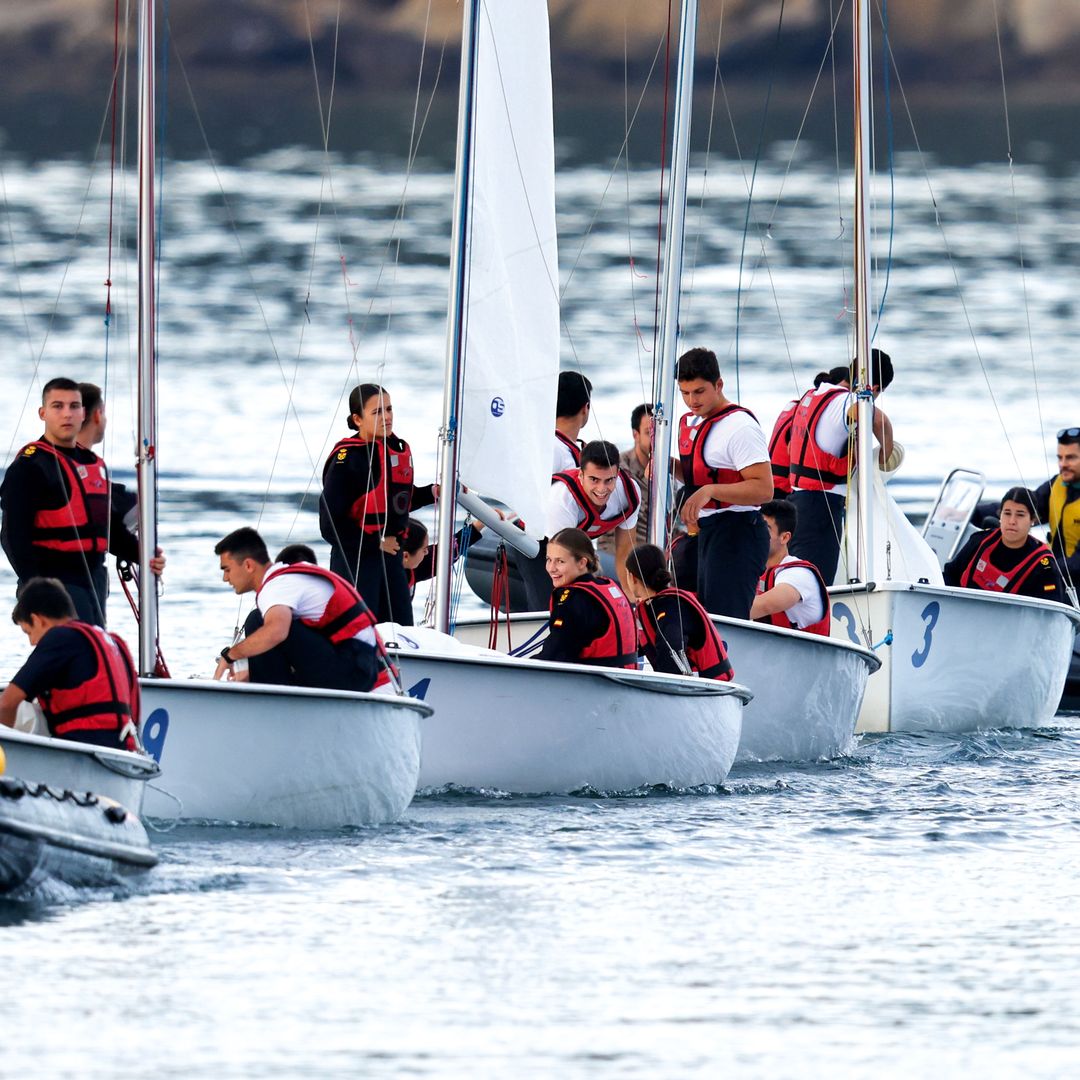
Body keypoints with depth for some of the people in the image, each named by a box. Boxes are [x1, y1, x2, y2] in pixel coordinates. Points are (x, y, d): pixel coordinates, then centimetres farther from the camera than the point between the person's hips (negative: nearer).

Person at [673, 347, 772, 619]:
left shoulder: (740, 426, -16)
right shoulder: (691, 422, 13)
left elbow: (763, 488, -23)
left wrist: (709, 491, -31)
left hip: (736, 534, -10)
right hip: (706, 532, 10)